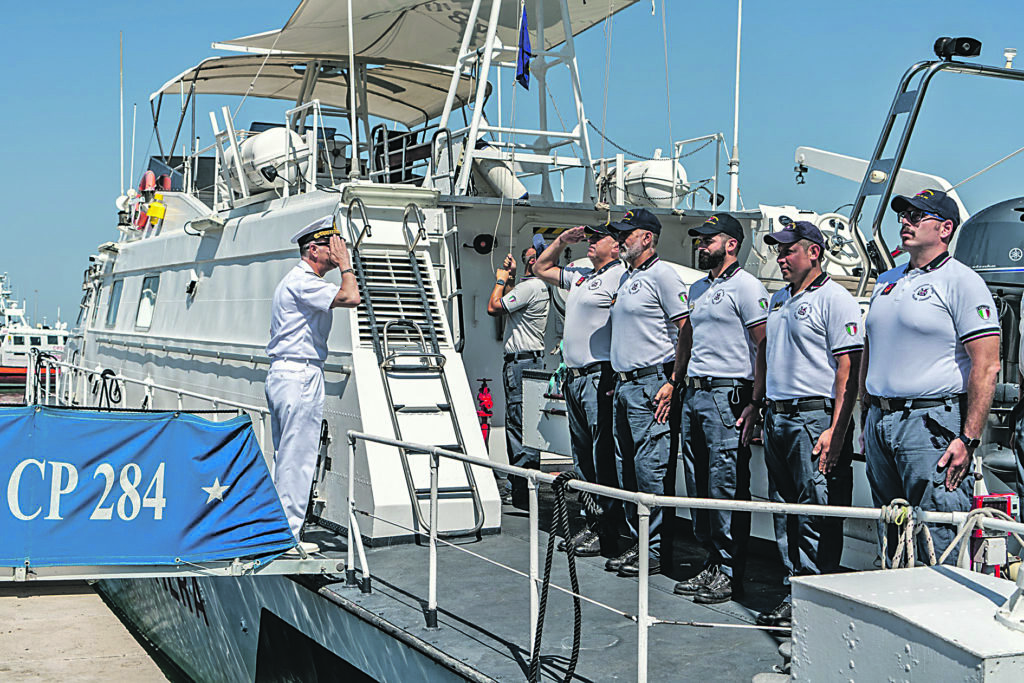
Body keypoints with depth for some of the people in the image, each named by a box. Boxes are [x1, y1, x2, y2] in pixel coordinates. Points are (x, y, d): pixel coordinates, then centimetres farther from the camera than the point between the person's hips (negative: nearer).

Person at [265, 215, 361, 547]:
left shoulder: (298, 280, 21)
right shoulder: (302, 281, -13)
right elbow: (350, 297, -23)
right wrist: (345, 263, -11)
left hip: (283, 374, 11)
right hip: (300, 375, -11)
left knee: (287, 456, 13)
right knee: (298, 457, -8)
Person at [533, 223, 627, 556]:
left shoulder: (620, 277, -9)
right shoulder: (579, 274, 18)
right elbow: (541, 268, 33)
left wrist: (617, 378, -21)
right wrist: (562, 241, 19)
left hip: (601, 377, -9)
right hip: (574, 376, 9)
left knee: (604, 457, -6)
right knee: (582, 458, 13)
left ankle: (608, 532, -1)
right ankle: (590, 524, 21)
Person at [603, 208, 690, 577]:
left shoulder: (662, 274, -7)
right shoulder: (627, 278, 20)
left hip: (650, 382, -9)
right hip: (624, 384, 9)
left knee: (650, 468, -9)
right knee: (627, 469, 10)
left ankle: (656, 550, -3)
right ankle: (638, 543, 18)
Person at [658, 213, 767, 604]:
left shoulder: (745, 286, -7)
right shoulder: (698, 288, 19)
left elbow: (765, 346, -12)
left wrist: (756, 403, -16)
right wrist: (674, 382, 24)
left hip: (727, 395, -9)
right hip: (693, 395, 9)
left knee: (727, 484, -6)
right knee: (697, 485, 11)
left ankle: (730, 571, 1)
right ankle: (711, 562, 20)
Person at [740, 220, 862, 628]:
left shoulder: (835, 300, -8)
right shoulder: (779, 300, 19)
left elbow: (848, 369, -14)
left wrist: (836, 430, -19)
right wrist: (756, 403, 22)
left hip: (815, 416, -9)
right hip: (777, 416, 9)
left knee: (817, 516, -7)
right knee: (784, 514, 10)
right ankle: (793, 596, 17)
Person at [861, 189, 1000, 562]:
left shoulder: (962, 281, -6)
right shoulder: (886, 281, 17)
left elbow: (986, 366, -13)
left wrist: (968, 439, -18)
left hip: (933, 424, -8)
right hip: (880, 421, 8)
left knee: (940, 546, -8)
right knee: (890, 542, 13)